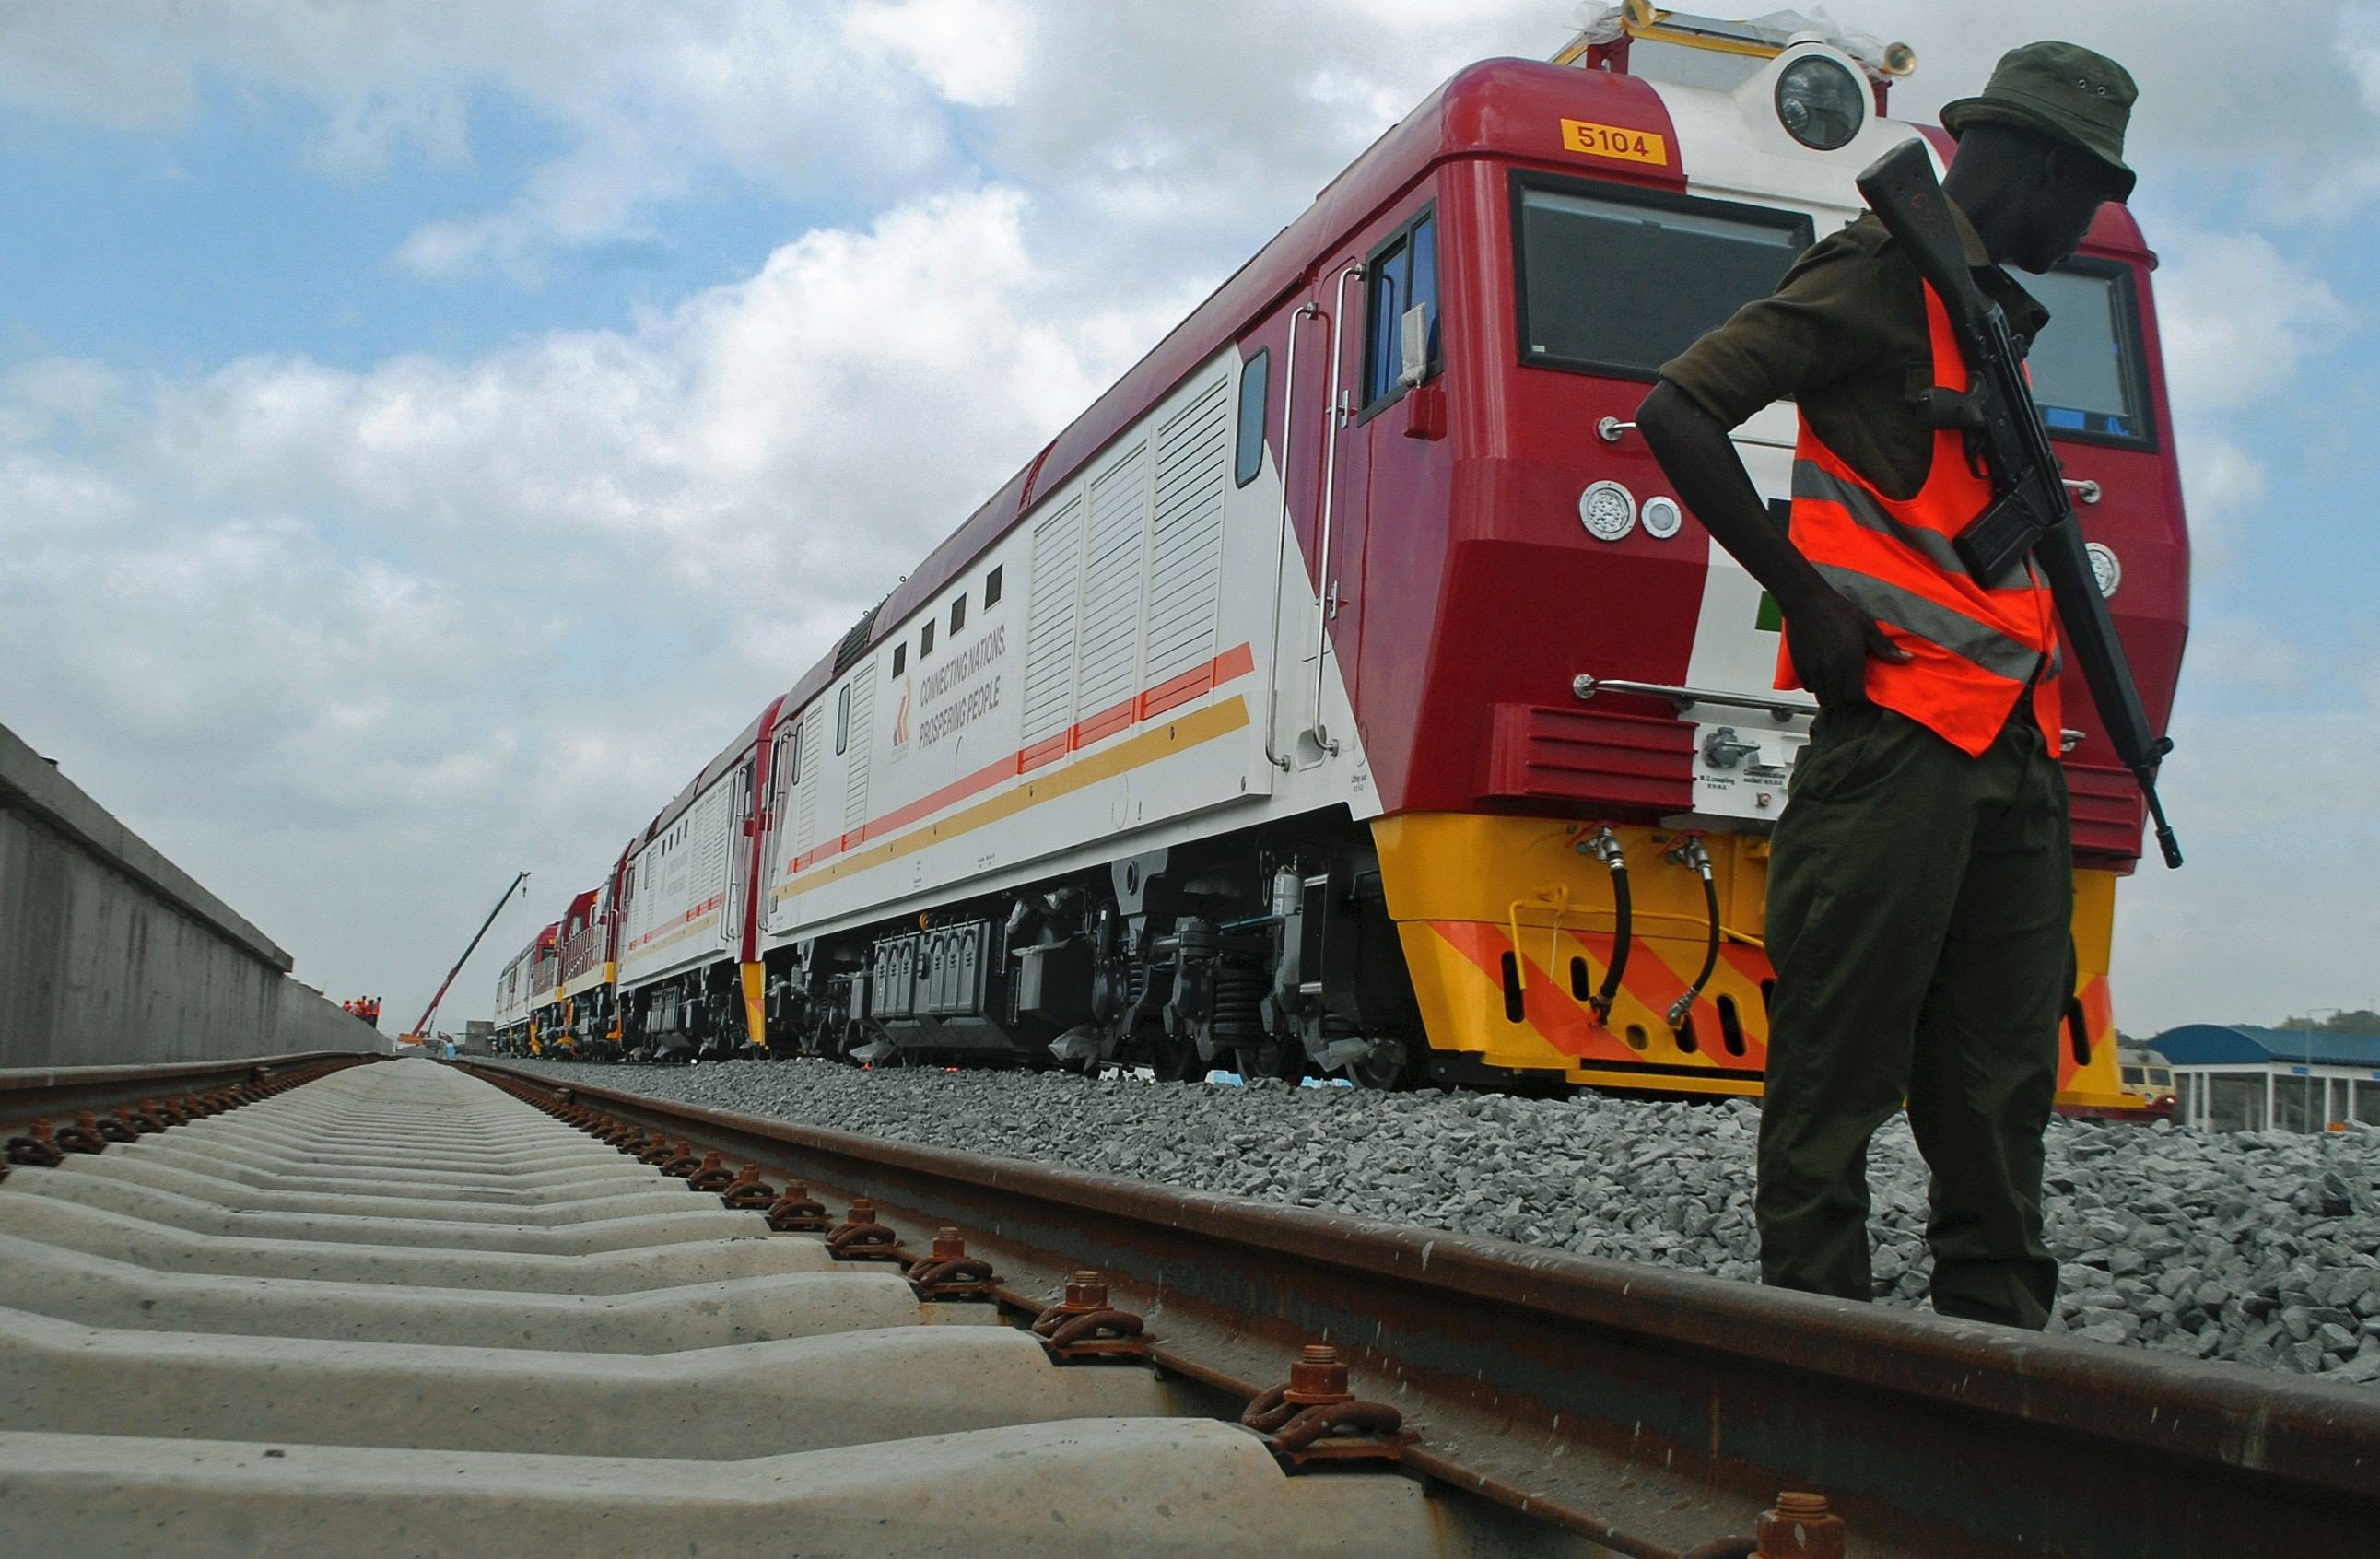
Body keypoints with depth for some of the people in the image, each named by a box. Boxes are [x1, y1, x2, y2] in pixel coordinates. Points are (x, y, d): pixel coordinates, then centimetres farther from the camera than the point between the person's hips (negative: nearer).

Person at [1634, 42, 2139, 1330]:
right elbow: (1674, 412, -12)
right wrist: (1805, 596, -15)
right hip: (1895, 730, -9)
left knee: (2001, 1079, 9)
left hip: (2011, 752, 9)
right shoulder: (1883, 271, -1)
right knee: (1839, 1066, -6)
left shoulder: (1994, 316, 26)